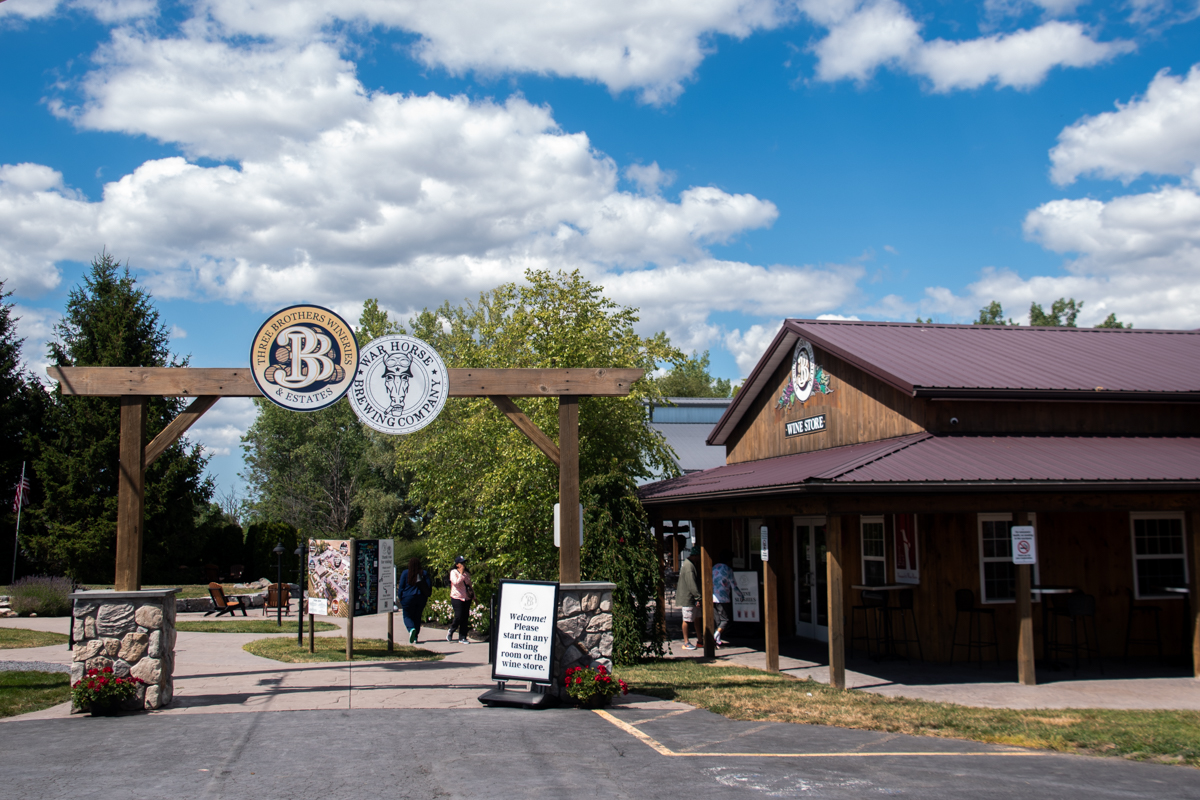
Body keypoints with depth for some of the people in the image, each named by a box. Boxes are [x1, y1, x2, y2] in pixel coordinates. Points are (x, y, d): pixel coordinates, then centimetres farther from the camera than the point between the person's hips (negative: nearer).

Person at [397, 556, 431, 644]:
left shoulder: (405, 573, -3)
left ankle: (411, 629, -24)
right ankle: (415, 637, 9)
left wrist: (400, 598, 8)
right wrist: (426, 596, 15)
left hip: (408, 598, -3)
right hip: (421, 598, 3)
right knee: (417, 617, 12)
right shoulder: (424, 573, 3)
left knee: (407, 616, 6)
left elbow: (401, 587, -2)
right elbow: (429, 586, 3)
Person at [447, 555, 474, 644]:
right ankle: (450, 631, 17)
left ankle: (462, 638, 7)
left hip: (467, 598, 6)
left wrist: (474, 596, 19)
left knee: (465, 618, 2)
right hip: (457, 597, -5)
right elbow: (456, 583, -18)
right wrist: (461, 574, -16)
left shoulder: (467, 573, 14)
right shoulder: (453, 572, -3)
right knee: (459, 617, -11)